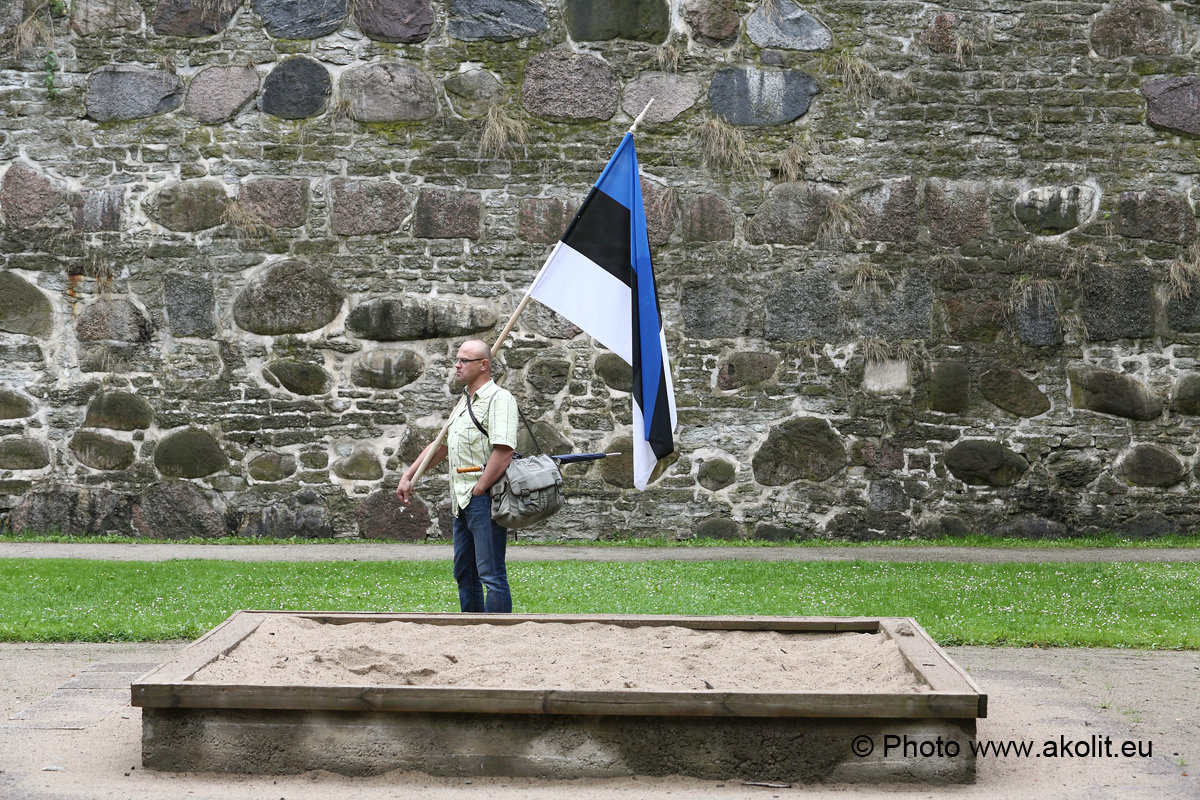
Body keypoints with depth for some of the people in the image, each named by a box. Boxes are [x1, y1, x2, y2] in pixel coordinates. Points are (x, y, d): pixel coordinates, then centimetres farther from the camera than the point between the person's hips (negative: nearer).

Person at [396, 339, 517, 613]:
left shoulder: (499, 398, -10)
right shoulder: (464, 401, 21)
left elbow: (503, 451, -21)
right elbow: (441, 445, 29)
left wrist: (478, 490, -18)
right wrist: (408, 475, 25)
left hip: (485, 497, -10)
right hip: (462, 500, 10)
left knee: (491, 574, -10)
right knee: (464, 572, 14)